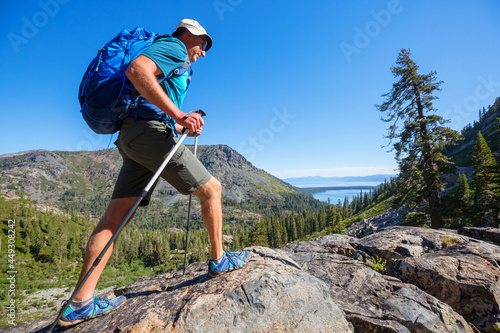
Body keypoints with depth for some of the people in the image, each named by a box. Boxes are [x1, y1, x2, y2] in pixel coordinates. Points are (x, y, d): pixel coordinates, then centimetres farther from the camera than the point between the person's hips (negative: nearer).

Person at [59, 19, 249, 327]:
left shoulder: (176, 64, 33)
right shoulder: (174, 47, 5)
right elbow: (137, 69, -16)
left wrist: (183, 125, 20)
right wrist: (177, 113, -22)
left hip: (133, 138, 10)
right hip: (150, 131, -10)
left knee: (115, 216, 3)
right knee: (211, 188, -2)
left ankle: (81, 304, 8)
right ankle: (219, 260, 11)